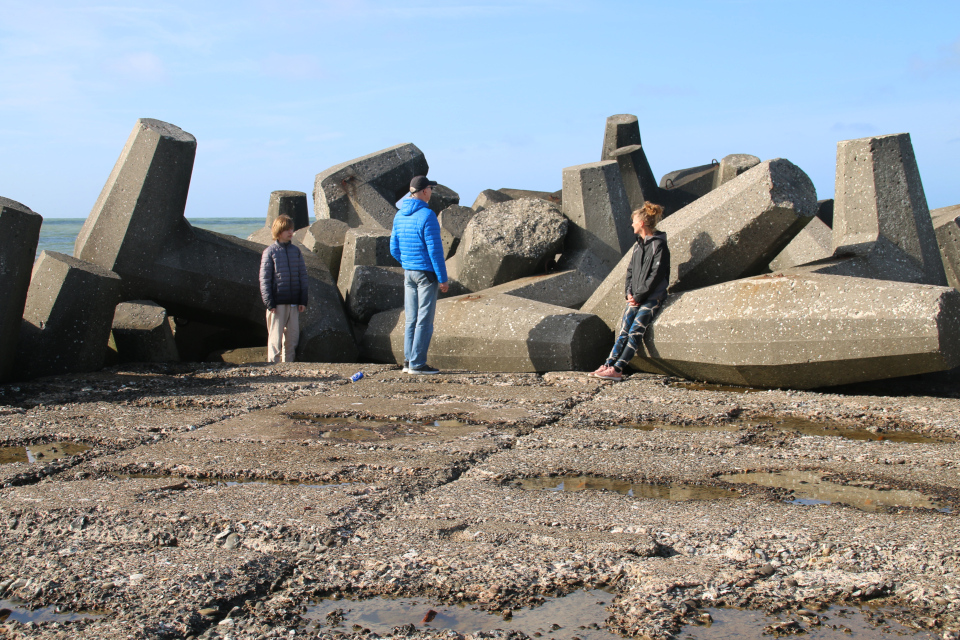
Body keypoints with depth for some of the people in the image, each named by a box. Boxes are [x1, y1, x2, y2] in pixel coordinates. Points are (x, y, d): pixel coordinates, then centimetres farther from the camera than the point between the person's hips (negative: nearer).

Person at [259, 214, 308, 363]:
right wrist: (270, 303, -11)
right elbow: (264, 280, -4)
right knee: (275, 339, -2)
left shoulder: (296, 251, 11)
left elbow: (303, 276, 12)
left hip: (294, 303, 4)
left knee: (292, 339, 7)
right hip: (277, 304, -4)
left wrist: (303, 300, 5)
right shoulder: (270, 252, -1)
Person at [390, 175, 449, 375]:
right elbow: (435, 250, -17)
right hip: (426, 273, -7)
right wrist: (443, 279, -12)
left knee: (411, 319, 12)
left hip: (408, 274, 7)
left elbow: (394, 249, 13)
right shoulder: (426, 215, -15)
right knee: (424, 321, -2)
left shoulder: (399, 215, 8)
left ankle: (409, 361, 15)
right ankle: (417, 364, -1)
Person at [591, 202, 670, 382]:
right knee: (624, 330, -7)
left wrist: (639, 296, -13)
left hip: (652, 297, -7)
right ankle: (608, 364, -16)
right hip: (636, 298, 7)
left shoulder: (658, 245, -8)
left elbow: (656, 275, -13)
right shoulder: (638, 245, 17)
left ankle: (617, 369, -25)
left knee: (635, 330, -18)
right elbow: (630, 271, 19)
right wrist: (629, 292, 2)